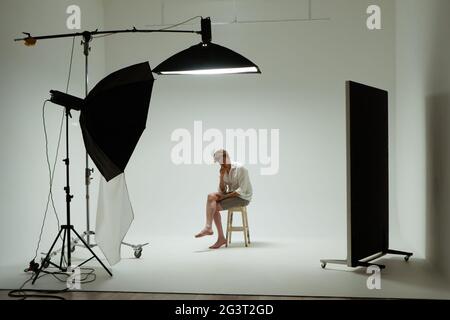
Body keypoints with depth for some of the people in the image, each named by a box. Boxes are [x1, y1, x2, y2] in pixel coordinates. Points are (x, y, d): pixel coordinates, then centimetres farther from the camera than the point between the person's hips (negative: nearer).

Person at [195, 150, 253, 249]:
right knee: (211, 196, -17)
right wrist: (222, 176, -13)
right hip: (231, 194, 7)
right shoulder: (223, 171, 5)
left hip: (243, 197, -7)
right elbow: (222, 191, 2)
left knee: (214, 207, -20)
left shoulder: (240, 169, -16)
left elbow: (242, 190, -21)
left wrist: (224, 197, -20)